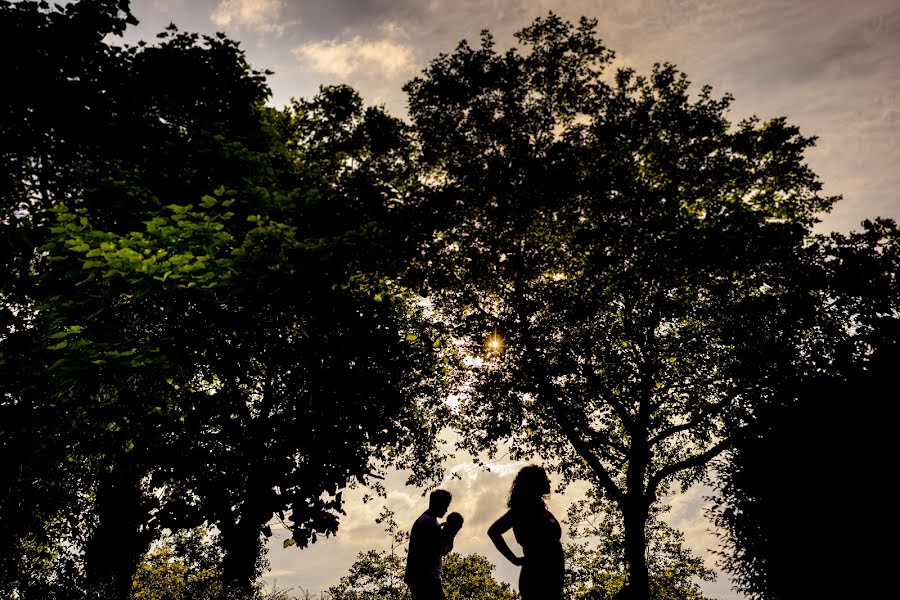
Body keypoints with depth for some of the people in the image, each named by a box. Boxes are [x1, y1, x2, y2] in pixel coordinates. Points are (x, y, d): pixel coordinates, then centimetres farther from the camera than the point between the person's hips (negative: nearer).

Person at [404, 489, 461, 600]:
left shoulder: (422, 520, 21)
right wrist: (451, 532, -3)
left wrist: (447, 533, 10)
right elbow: (441, 550, -16)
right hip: (427, 578, -11)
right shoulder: (429, 522, -12)